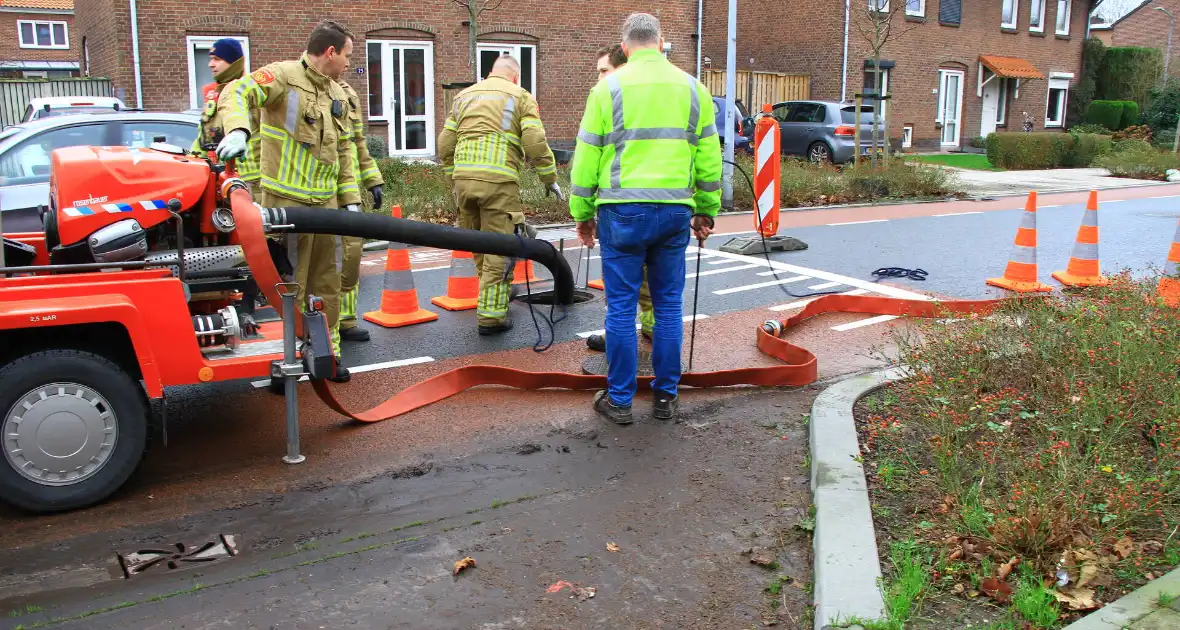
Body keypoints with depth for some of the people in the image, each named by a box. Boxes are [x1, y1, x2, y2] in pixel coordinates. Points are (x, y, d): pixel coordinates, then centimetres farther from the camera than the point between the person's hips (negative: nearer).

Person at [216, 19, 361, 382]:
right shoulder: (283, 76, -8)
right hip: (286, 200, -7)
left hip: (326, 202, 7)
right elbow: (237, 94, -23)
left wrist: (350, 198, 14)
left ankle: (328, 351, 23)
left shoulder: (339, 96, 15)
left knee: (327, 281, 12)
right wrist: (238, 130, -43)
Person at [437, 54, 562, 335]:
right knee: (499, 249, 0)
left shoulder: (464, 96, 22)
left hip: (463, 177, 5)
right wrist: (550, 179, 5)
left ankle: (498, 293, 36)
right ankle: (491, 315, 0)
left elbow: (445, 145, 17)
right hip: (498, 179, -5)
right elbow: (535, 143, -5)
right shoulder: (520, 96, 8)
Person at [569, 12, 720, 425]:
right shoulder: (692, 88, 10)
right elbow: (709, 156, 12)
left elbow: (587, 155, 2)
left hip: (623, 212, -2)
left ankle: (619, 399, 11)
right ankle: (666, 397, 18)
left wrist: (582, 212, 10)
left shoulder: (609, 87, 1)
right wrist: (707, 210, 20)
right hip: (675, 211, 3)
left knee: (621, 307, 4)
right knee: (669, 305, 10)